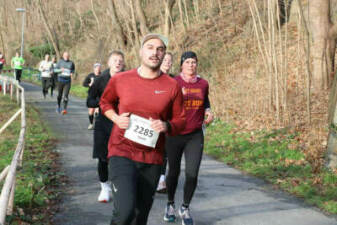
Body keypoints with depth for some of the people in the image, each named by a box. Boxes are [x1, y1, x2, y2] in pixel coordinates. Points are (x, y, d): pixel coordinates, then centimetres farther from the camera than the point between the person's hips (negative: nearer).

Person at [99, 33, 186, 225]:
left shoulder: (172, 86, -1)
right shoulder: (120, 80, 0)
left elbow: (180, 120, 8)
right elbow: (105, 102, 18)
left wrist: (166, 126, -14)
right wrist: (116, 118, -3)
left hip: (152, 159, 2)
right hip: (122, 153, -2)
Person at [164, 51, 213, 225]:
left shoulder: (203, 84, 5)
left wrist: (208, 113, 2)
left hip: (195, 136, 2)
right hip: (174, 134, -2)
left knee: (192, 174, -6)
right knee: (174, 172, 10)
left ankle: (185, 208, 16)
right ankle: (170, 204, 35)